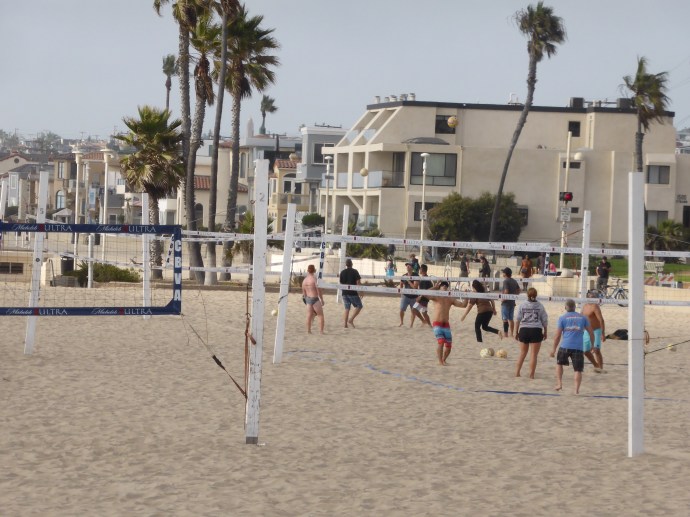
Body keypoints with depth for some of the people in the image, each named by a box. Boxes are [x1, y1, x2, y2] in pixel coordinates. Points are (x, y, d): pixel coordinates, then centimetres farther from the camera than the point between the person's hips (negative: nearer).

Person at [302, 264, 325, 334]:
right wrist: (322, 300, -6)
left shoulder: (304, 280, 7)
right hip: (315, 299, -6)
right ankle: (321, 330, -3)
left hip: (308, 299, 6)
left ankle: (308, 330, 7)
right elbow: (319, 290, -15)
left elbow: (304, 292, 14)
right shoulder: (315, 279, -14)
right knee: (320, 315, 2)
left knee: (309, 315, 8)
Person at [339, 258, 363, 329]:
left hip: (345, 293, 5)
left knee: (347, 308, 9)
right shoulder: (355, 271, -5)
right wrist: (360, 292, -6)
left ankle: (345, 324, 3)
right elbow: (358, 282, -10)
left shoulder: (342, 272, 10)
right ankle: (351, 320, -7)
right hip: (353, 293, -5)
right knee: (359, 306, 7)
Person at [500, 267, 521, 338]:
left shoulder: (506, 281, -15)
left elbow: (506, 291, -23)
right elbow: (518, 291, 14)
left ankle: (505, 334, -6)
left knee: (505, 319, -4)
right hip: (512, 302, 8)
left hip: (506, 303, -8)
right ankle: (512, 334, 17)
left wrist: (503, 300, -14)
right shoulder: (514, 281, 10)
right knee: (511, 319, 14)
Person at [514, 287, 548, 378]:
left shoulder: (522, 305, 1)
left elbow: (518, 320, 0)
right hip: (536, 330, -2)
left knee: (523, 353, 16)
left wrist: (516, 332, 7)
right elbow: (544, 320, 2)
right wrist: (545, 332, 12)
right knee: (534, 354, 3)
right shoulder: (540, 306, 0)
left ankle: (517, 372, 13)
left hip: (524, 330, 2)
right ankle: (531, 374, 2)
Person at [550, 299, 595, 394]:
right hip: (578, 347, 1)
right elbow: (591, 332, 10)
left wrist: (554, 349, 9)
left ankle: (559, 383, 15)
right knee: (578, 370, 4)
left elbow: (557, 335, 2)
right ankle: (576, 389, -5)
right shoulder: (583, 317, 10)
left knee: (559, 363, 23)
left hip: (565, 347, -1)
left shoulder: (562, 318, 4)